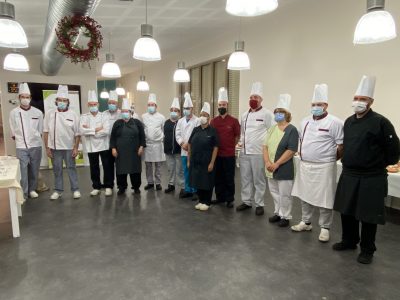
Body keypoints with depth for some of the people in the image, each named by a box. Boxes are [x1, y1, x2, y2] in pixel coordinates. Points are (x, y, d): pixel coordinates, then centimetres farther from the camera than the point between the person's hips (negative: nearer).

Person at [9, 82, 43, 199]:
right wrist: (20, 141, 3)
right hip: (21, 147, -1)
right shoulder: (14, 113, 0)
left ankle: (32, 189, 27)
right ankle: (23, 194, 6)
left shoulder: (38, 112, 1)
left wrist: (35, 139, 6)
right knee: (22, 171, -4)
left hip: (36, 146, 1)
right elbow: (13, 132, 6)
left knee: (34, 170, 10)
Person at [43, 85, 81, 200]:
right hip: (54, 147, 2)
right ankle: (58, 190, 23)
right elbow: (46, 132, 2)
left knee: (71, 168, 6)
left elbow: (77, 133, -2)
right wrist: (47, 148, -1)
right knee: (57, 169, 11)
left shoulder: (73, 115, -3)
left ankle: (75, 189, 15)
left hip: (69, 147, -1)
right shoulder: (49, 114, 1)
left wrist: (76, 148, -6)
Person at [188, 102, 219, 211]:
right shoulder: (195, 130, 7)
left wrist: (212, 163, -14)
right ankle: (200, 201, 28)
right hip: (195, 162, 4)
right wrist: (189, 160, 6)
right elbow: (189, 145, 10)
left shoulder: (212, 131, -6)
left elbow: (215, 148, -9)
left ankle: (206, 202, 20)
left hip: (206, 163, -4)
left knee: (207, 183, 6)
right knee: (197, 182, 12)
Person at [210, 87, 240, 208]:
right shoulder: (213, 121, 5)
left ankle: (230, 199, 17)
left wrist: (229, 147, 3)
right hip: (216, 154, 3)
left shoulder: (234, 121, -5)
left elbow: (237, 137, 2)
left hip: (229, 155, -3)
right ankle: (220, 197, 26)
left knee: (229, 178, 5)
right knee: (218, 178, 12)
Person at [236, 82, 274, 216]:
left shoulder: (267, 114, -5)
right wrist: (241, 141, 7)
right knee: (245, 178, 13)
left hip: (258, 152, -6)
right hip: (244, 152, 6)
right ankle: (246, 201, 26)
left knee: (259, 180, 3)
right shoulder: (245, 115, 14)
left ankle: (259, 204, 16)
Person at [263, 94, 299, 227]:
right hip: (271, 169, 6)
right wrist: (267, 162, -8)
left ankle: (285, 217, 19)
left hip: (284, 169, -6)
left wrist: (277, 164, -18)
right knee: (274, 192, 17)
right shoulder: (272, 129, 11)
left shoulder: (292, 130, -9)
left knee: (284, 194, 3)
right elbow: (265, 146, 7)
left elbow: (291, 150, -16)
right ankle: (277, 213, 33)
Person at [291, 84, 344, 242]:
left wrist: (329, 159, -2)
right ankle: (305, 222, 31)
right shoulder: (305, 122, 9)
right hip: (304, 166, 7)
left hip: (324, 167, -6)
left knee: (324, 199, 3)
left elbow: (342, 146, -10)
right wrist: (302, 155, 14)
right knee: (305, 196, 15)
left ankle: (325, 228, 19)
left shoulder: (334, 122, -11)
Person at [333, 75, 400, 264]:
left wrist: (381, 165, -1)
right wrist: (349, 162, 14)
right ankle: (349, 241, 36)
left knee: (368, 215, 6)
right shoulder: (349, 121, 7)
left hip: (371, 179, -6)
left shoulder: (381, 122, -14)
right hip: (348, 175, 7)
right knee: (347, 210, 16)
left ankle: (367, 250, 24)